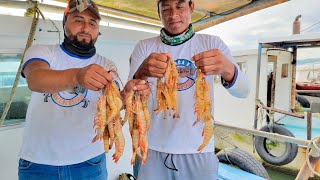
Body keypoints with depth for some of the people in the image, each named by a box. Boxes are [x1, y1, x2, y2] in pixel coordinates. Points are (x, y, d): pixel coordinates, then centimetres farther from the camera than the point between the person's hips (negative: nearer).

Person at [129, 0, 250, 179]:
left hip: (199, 151, 1)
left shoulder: (212, 43, -2)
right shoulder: (144, 47, -1)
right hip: (153, 150, 1)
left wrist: (227, 69, -34)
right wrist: (141, 73, -32)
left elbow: (243, 91, -11)